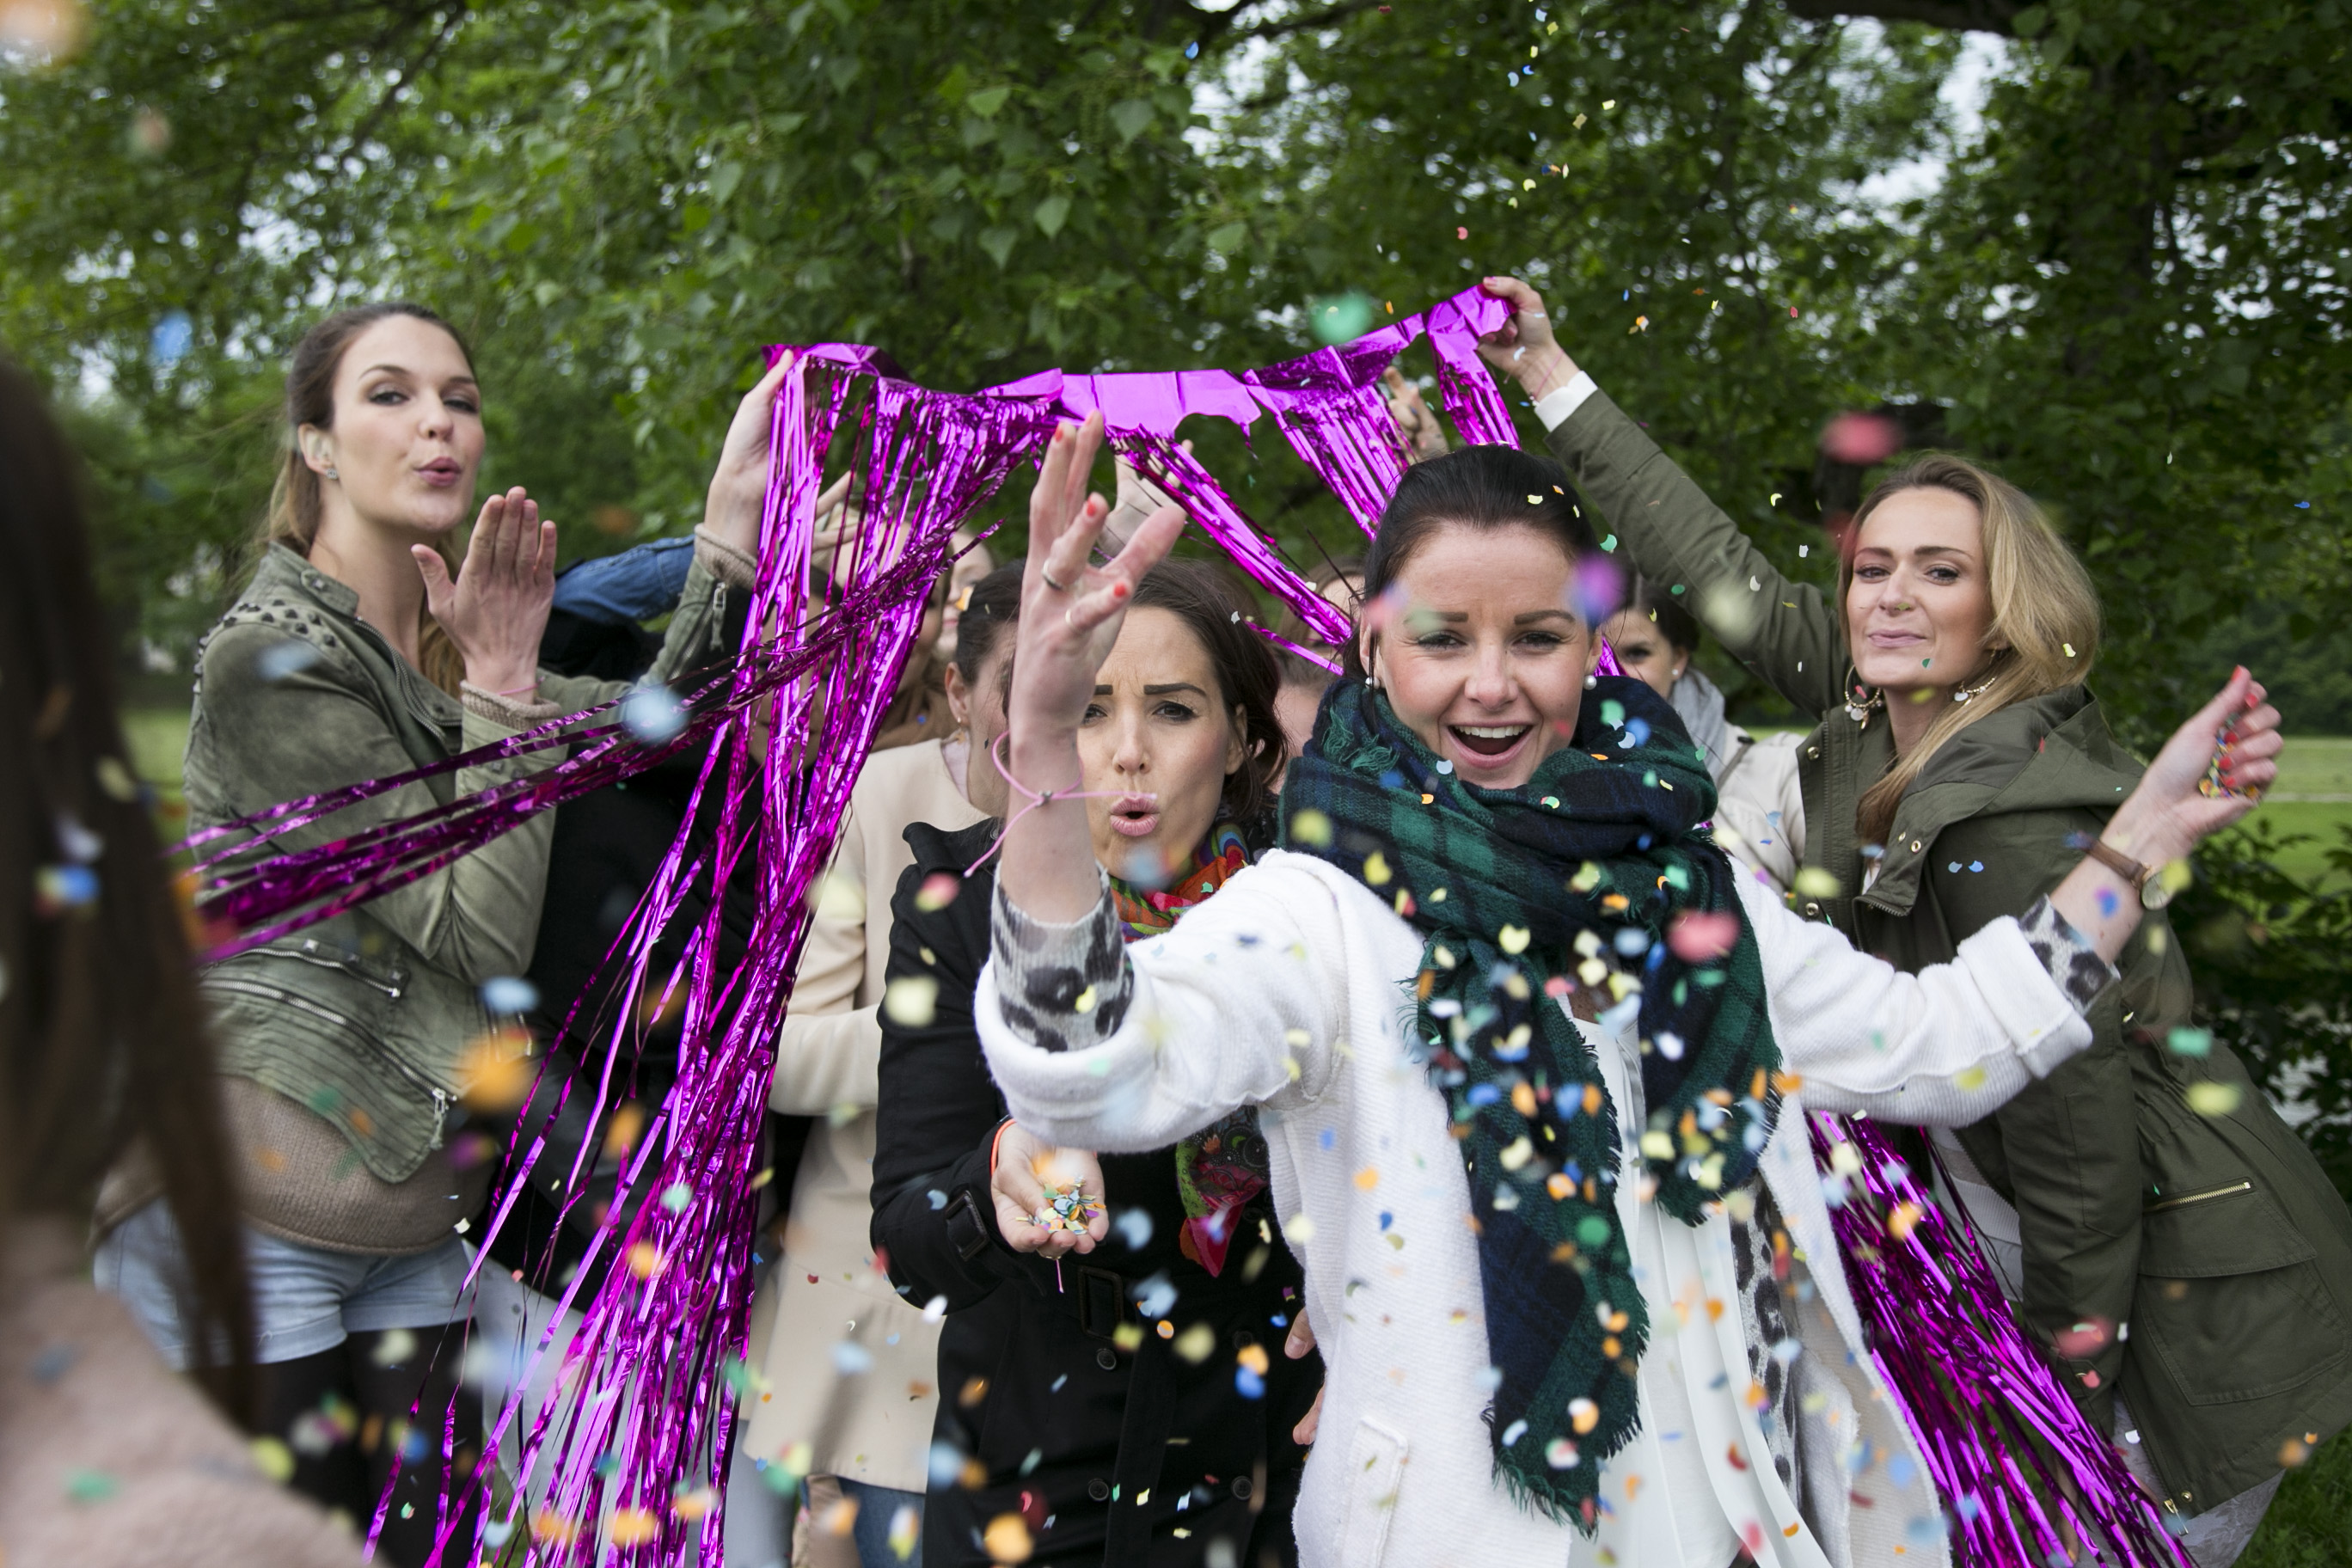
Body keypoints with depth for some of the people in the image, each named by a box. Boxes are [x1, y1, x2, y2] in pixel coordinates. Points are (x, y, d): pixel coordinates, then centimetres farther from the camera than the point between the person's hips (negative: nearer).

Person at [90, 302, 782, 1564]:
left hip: (409, 1221, 7)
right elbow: (480, 929, -16)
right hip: (248, 1211, -7)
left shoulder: (452, 650, 13)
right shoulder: (272, 657, -13)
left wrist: (731, 518, -8)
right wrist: (502, 683, -14)